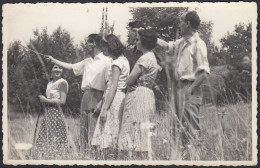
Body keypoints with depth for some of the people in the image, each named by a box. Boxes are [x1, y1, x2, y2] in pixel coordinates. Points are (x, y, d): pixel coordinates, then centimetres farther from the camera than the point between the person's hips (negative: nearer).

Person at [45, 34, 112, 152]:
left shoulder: (106, 61, -4)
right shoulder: (87, 62, 18)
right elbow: (71, 67, 26)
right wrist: (53, 60, 29)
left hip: (97, 97, -7)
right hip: (86, 97, 7)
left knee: (94, 128, -10)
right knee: (84, 127, 7)